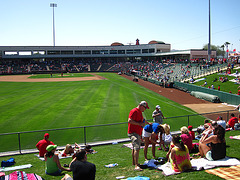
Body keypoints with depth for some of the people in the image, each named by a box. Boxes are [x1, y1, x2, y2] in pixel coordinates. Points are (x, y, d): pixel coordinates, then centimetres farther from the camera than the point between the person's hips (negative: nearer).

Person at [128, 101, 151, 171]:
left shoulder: (140, 112, 18)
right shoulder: (134, 111, -15)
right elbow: (130, 121, -25)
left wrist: (148, 123, 48)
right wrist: (140, 124, -23)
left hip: (137, 133, 11)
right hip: (133, 133, -10)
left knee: (135, 148, 20)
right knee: (137, 148, -19)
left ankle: (134, 162, 33)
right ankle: (136, 166, -23)